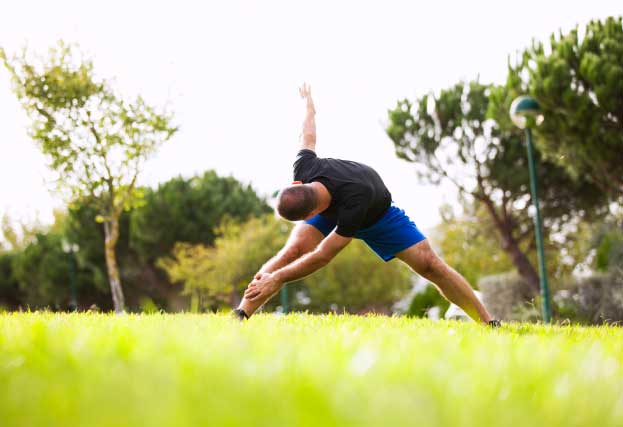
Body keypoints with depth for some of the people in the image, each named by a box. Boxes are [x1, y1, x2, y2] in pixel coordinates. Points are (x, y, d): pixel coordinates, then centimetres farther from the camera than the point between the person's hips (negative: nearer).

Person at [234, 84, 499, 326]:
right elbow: (308, 137, -10)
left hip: (377, 215, -4)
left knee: (429, 264, -14)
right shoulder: (305, 169, -34)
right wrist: (309, 106, 12)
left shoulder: (354, 202, -48)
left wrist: (277, 278, -43)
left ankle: (488, 323, -2)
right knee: (293, 250, -25)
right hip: (329, 208, 4)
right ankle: (241, 314, -24)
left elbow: (322, 256, -43)